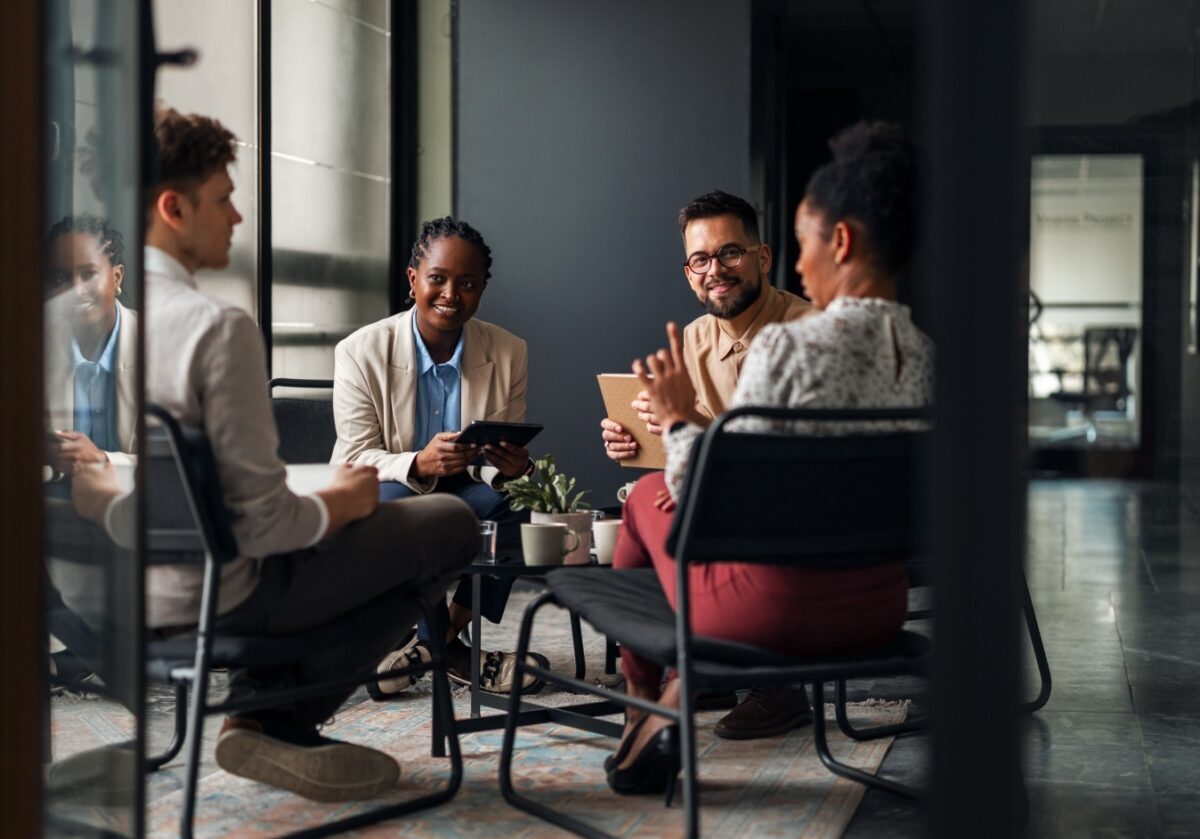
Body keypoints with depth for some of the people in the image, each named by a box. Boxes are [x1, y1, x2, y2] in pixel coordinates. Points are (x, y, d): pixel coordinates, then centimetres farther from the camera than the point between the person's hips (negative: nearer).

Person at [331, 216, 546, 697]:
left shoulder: (508, 353, -3)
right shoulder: (361, 352, -12)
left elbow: (506, 461, -2)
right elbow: (353, 460, -15)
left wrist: (513, 468, -29)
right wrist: (420, 464, -37)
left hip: (463, 494, 3)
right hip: (390, 491, -3)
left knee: (509, 500, -29)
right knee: (393, 503, -36)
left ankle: (434, 638, -13)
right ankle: (449, 648, -17)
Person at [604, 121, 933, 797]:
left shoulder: (788, 347, -21)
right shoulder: (925, 356, -1)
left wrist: (678, 417, 0)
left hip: (773, 608, -6)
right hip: (880, 607, 6)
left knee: (646, 495, 23)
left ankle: (644, 708, 39)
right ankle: (678, 697, 31)